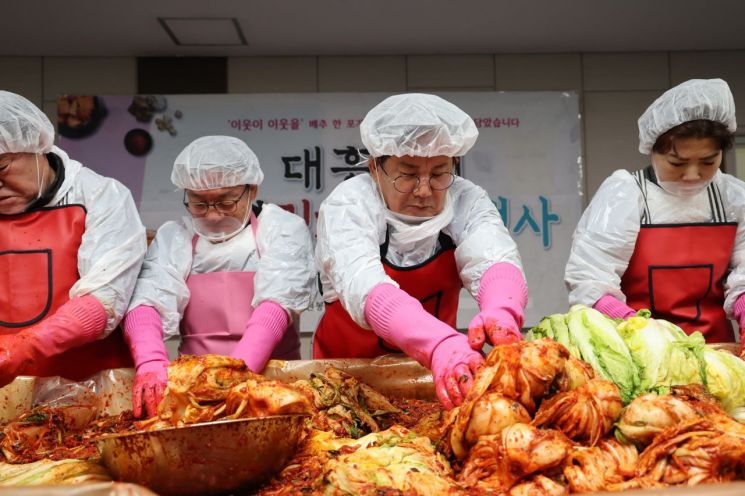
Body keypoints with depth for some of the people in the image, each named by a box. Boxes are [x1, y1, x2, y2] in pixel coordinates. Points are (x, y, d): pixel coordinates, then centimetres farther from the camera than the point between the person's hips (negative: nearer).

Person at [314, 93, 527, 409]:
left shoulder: (466, 201, -8)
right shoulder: (347, 205, -16)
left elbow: (495, 263, -23)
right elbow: (364, 288, -33)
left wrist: (501, 314, -46)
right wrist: (440, 344, -49)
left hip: (434, 372, 2)